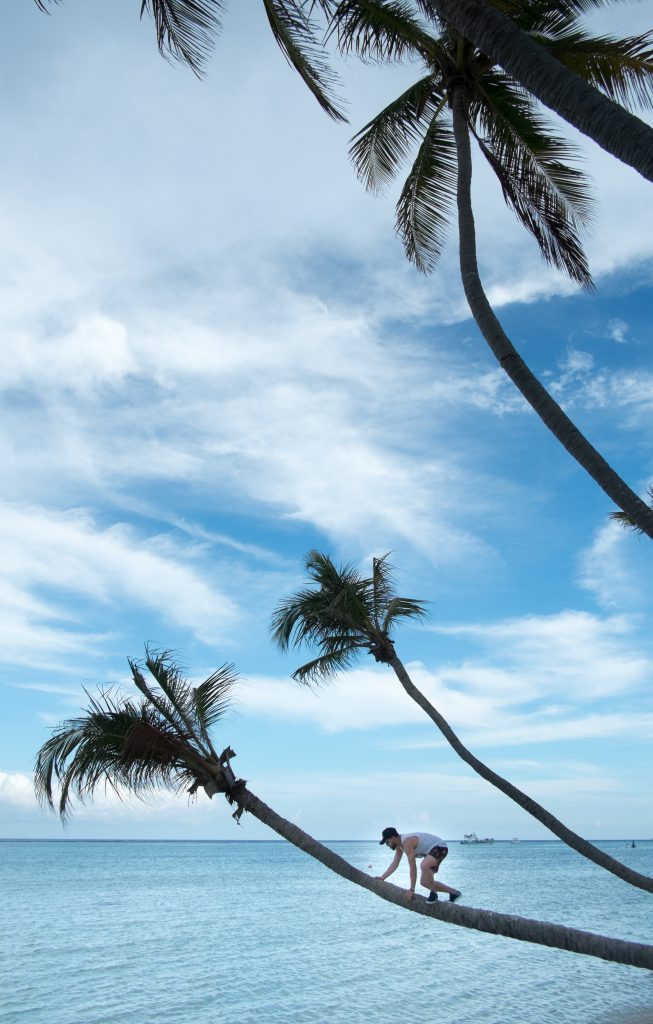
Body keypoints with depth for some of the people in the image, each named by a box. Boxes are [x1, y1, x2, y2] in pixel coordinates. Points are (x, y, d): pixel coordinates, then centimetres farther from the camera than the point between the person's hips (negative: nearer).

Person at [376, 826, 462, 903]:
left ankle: (433, 893, -17)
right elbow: (395, 864, 12)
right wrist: (382, 877, 5)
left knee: (424, 865, -38)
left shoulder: (407, 842, -27)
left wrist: (412, 890, -23)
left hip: (440, 848, -11)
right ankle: (454, 892, 21)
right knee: (424, 882, 11)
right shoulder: (399, 843, 3)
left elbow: (413, 868, -27)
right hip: (432, 850, 11)